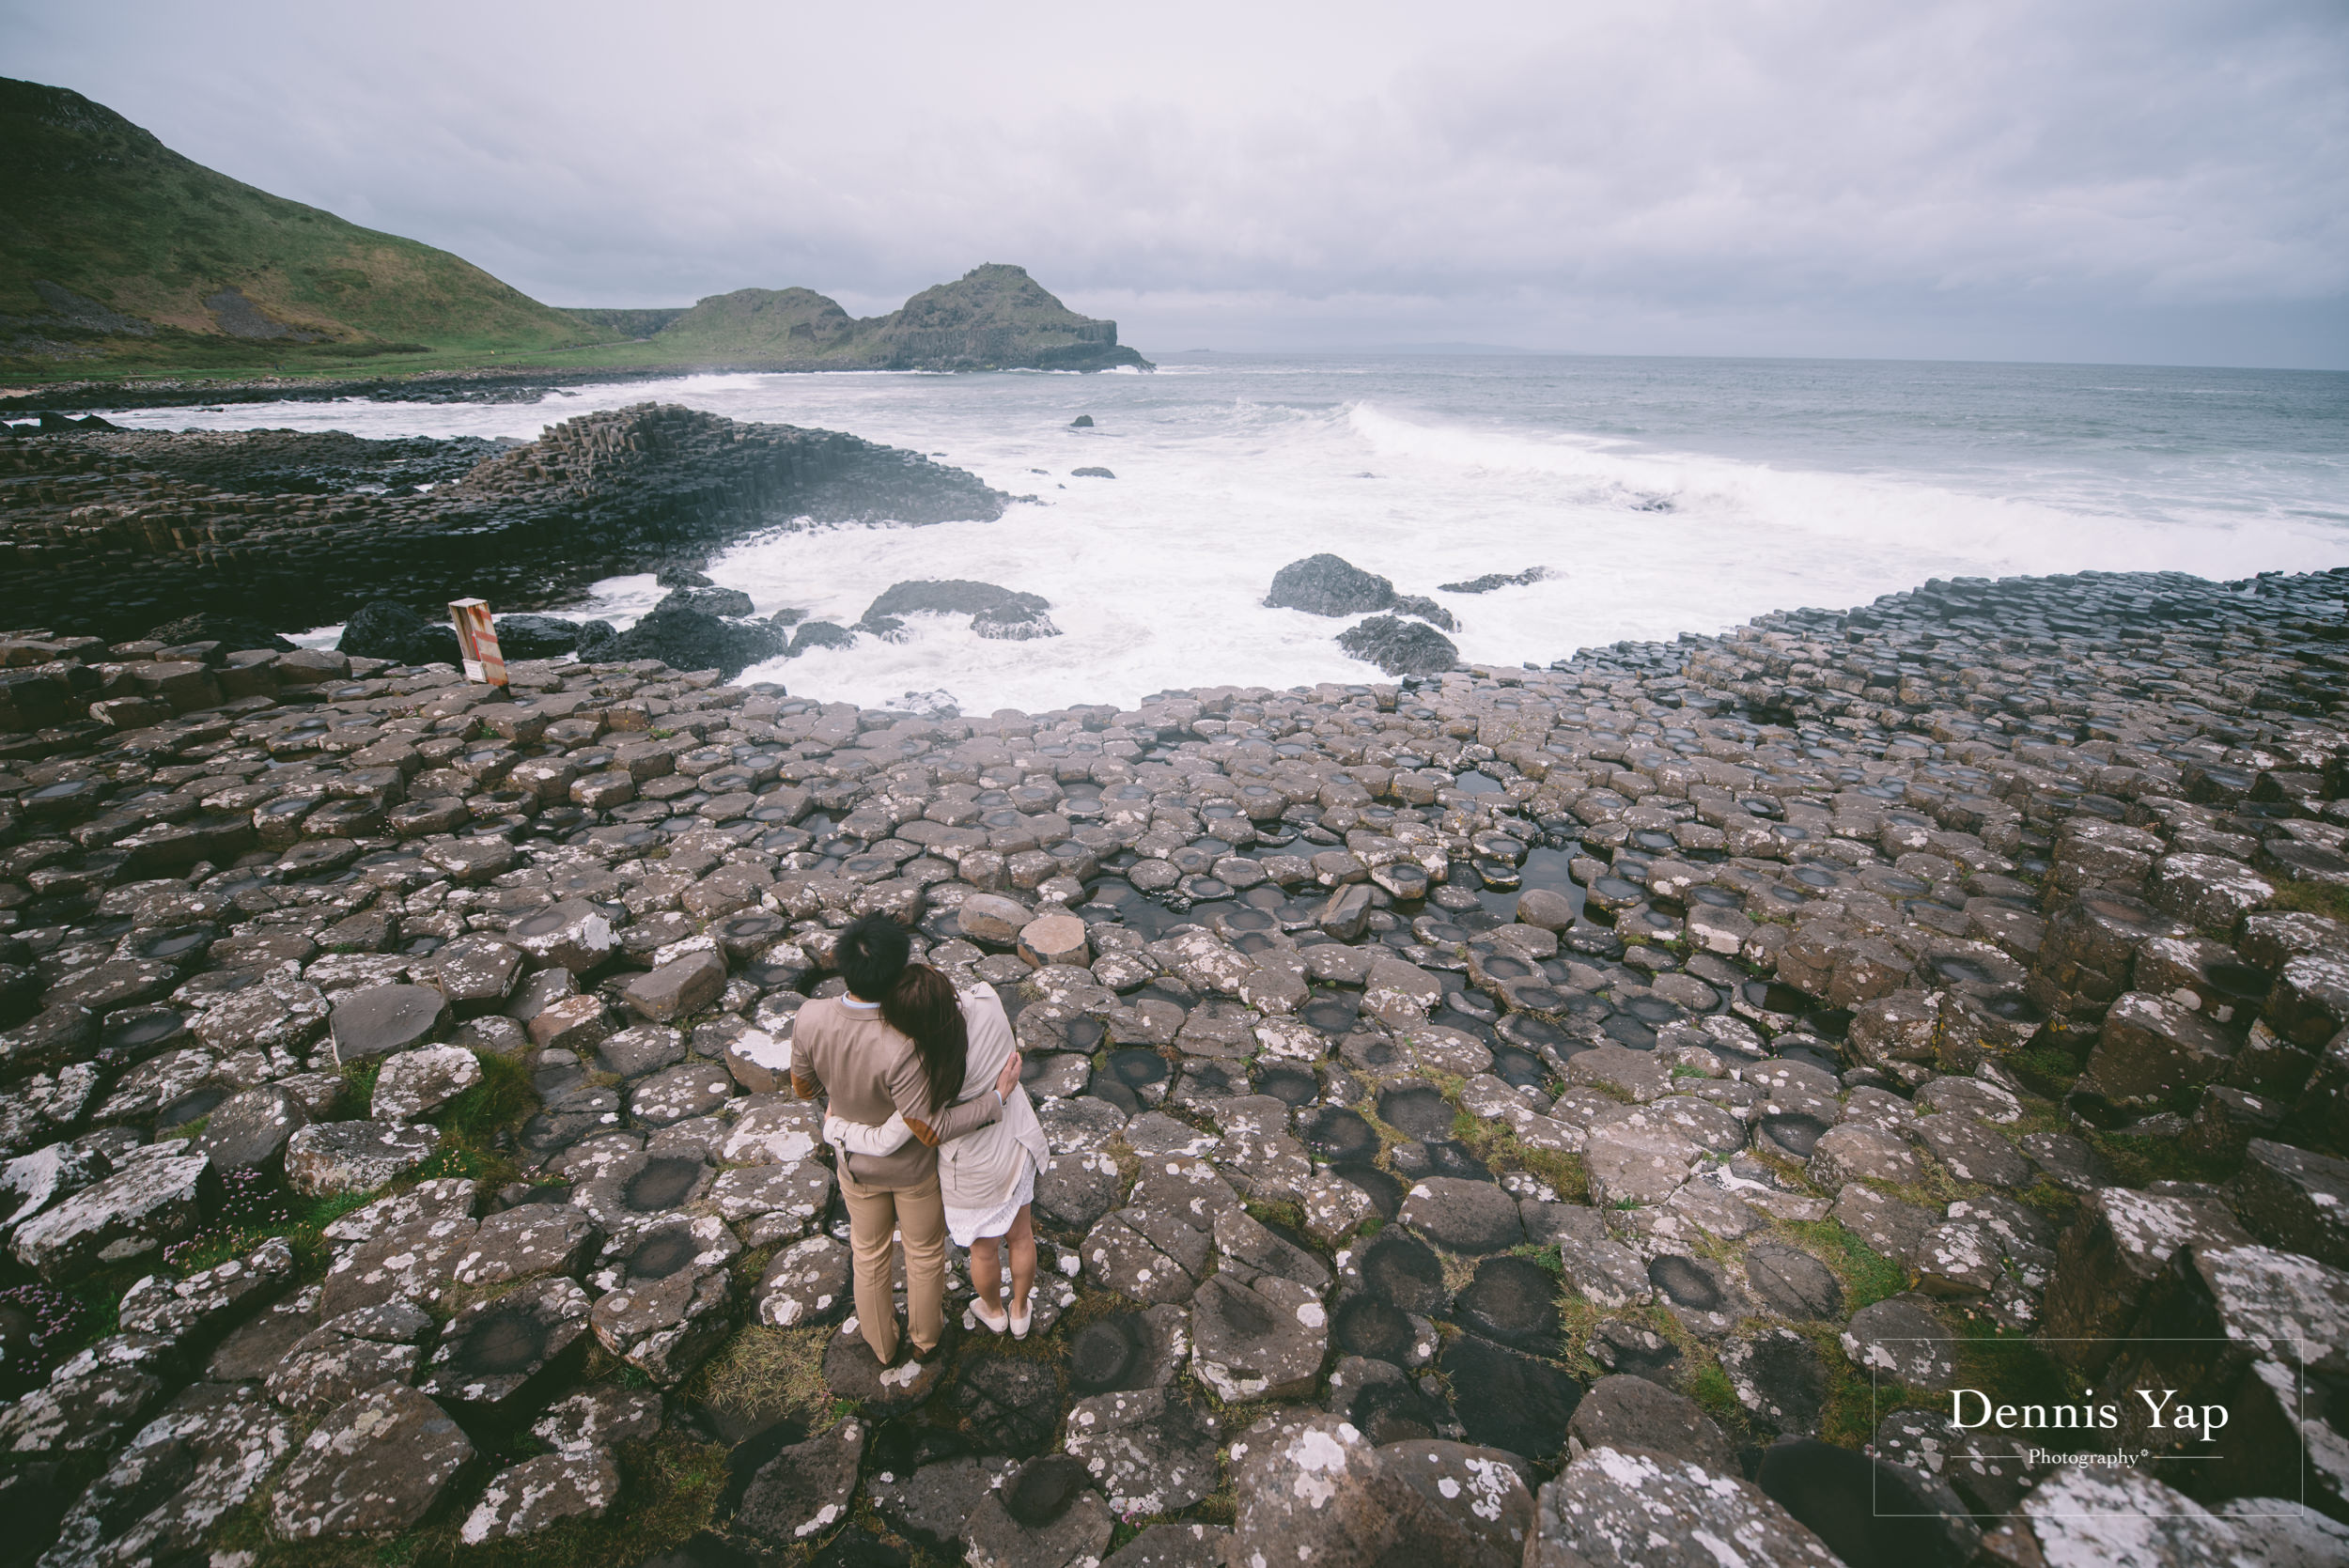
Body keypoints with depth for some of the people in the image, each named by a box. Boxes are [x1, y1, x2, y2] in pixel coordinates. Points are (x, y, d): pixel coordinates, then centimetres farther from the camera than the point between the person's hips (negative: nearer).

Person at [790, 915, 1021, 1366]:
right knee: (925, 1252, 26)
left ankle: (881, 1344, 53)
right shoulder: (901, 1047, -42)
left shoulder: (809, 1018, -28)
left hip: (856, 1162, 4)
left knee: (869, 1252, 30)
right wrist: (997, 1097, -25)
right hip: (912, 1165, -4)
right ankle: (925, 1338, 51)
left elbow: (803, 1087, -9)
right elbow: (930, 1130, -30)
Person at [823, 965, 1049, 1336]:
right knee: (1021, 1235, 29)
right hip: (1017, 1144, 5)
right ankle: (1021, 1312, 55)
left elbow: (886, 1141, -24)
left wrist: (834, 1127, -8)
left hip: (973, 1171, -5)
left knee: (984, 1250, 27)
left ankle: (994, 1312, 57)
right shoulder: (988, 1001, -29)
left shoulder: (928, 1073, -38)